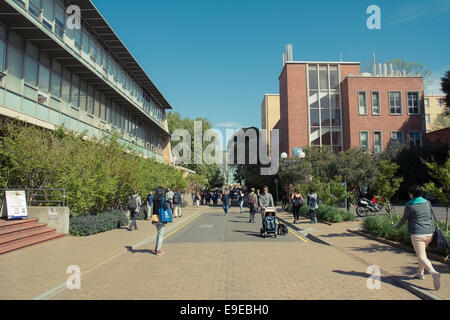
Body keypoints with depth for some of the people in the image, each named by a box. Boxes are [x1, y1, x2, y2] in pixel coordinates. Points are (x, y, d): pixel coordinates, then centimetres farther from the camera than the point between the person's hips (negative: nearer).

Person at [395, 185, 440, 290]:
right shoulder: (427, 203, 5)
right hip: (429, 233, 6)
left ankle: (434, 273, -27)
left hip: (417, 234, -6)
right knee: (423, 251, 25)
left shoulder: (409, 206, -9)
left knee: (421, 257, -4)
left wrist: (397, 226, 20)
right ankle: (420, 273, 32)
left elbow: (403, 219, 2)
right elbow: (430, 217, 17)